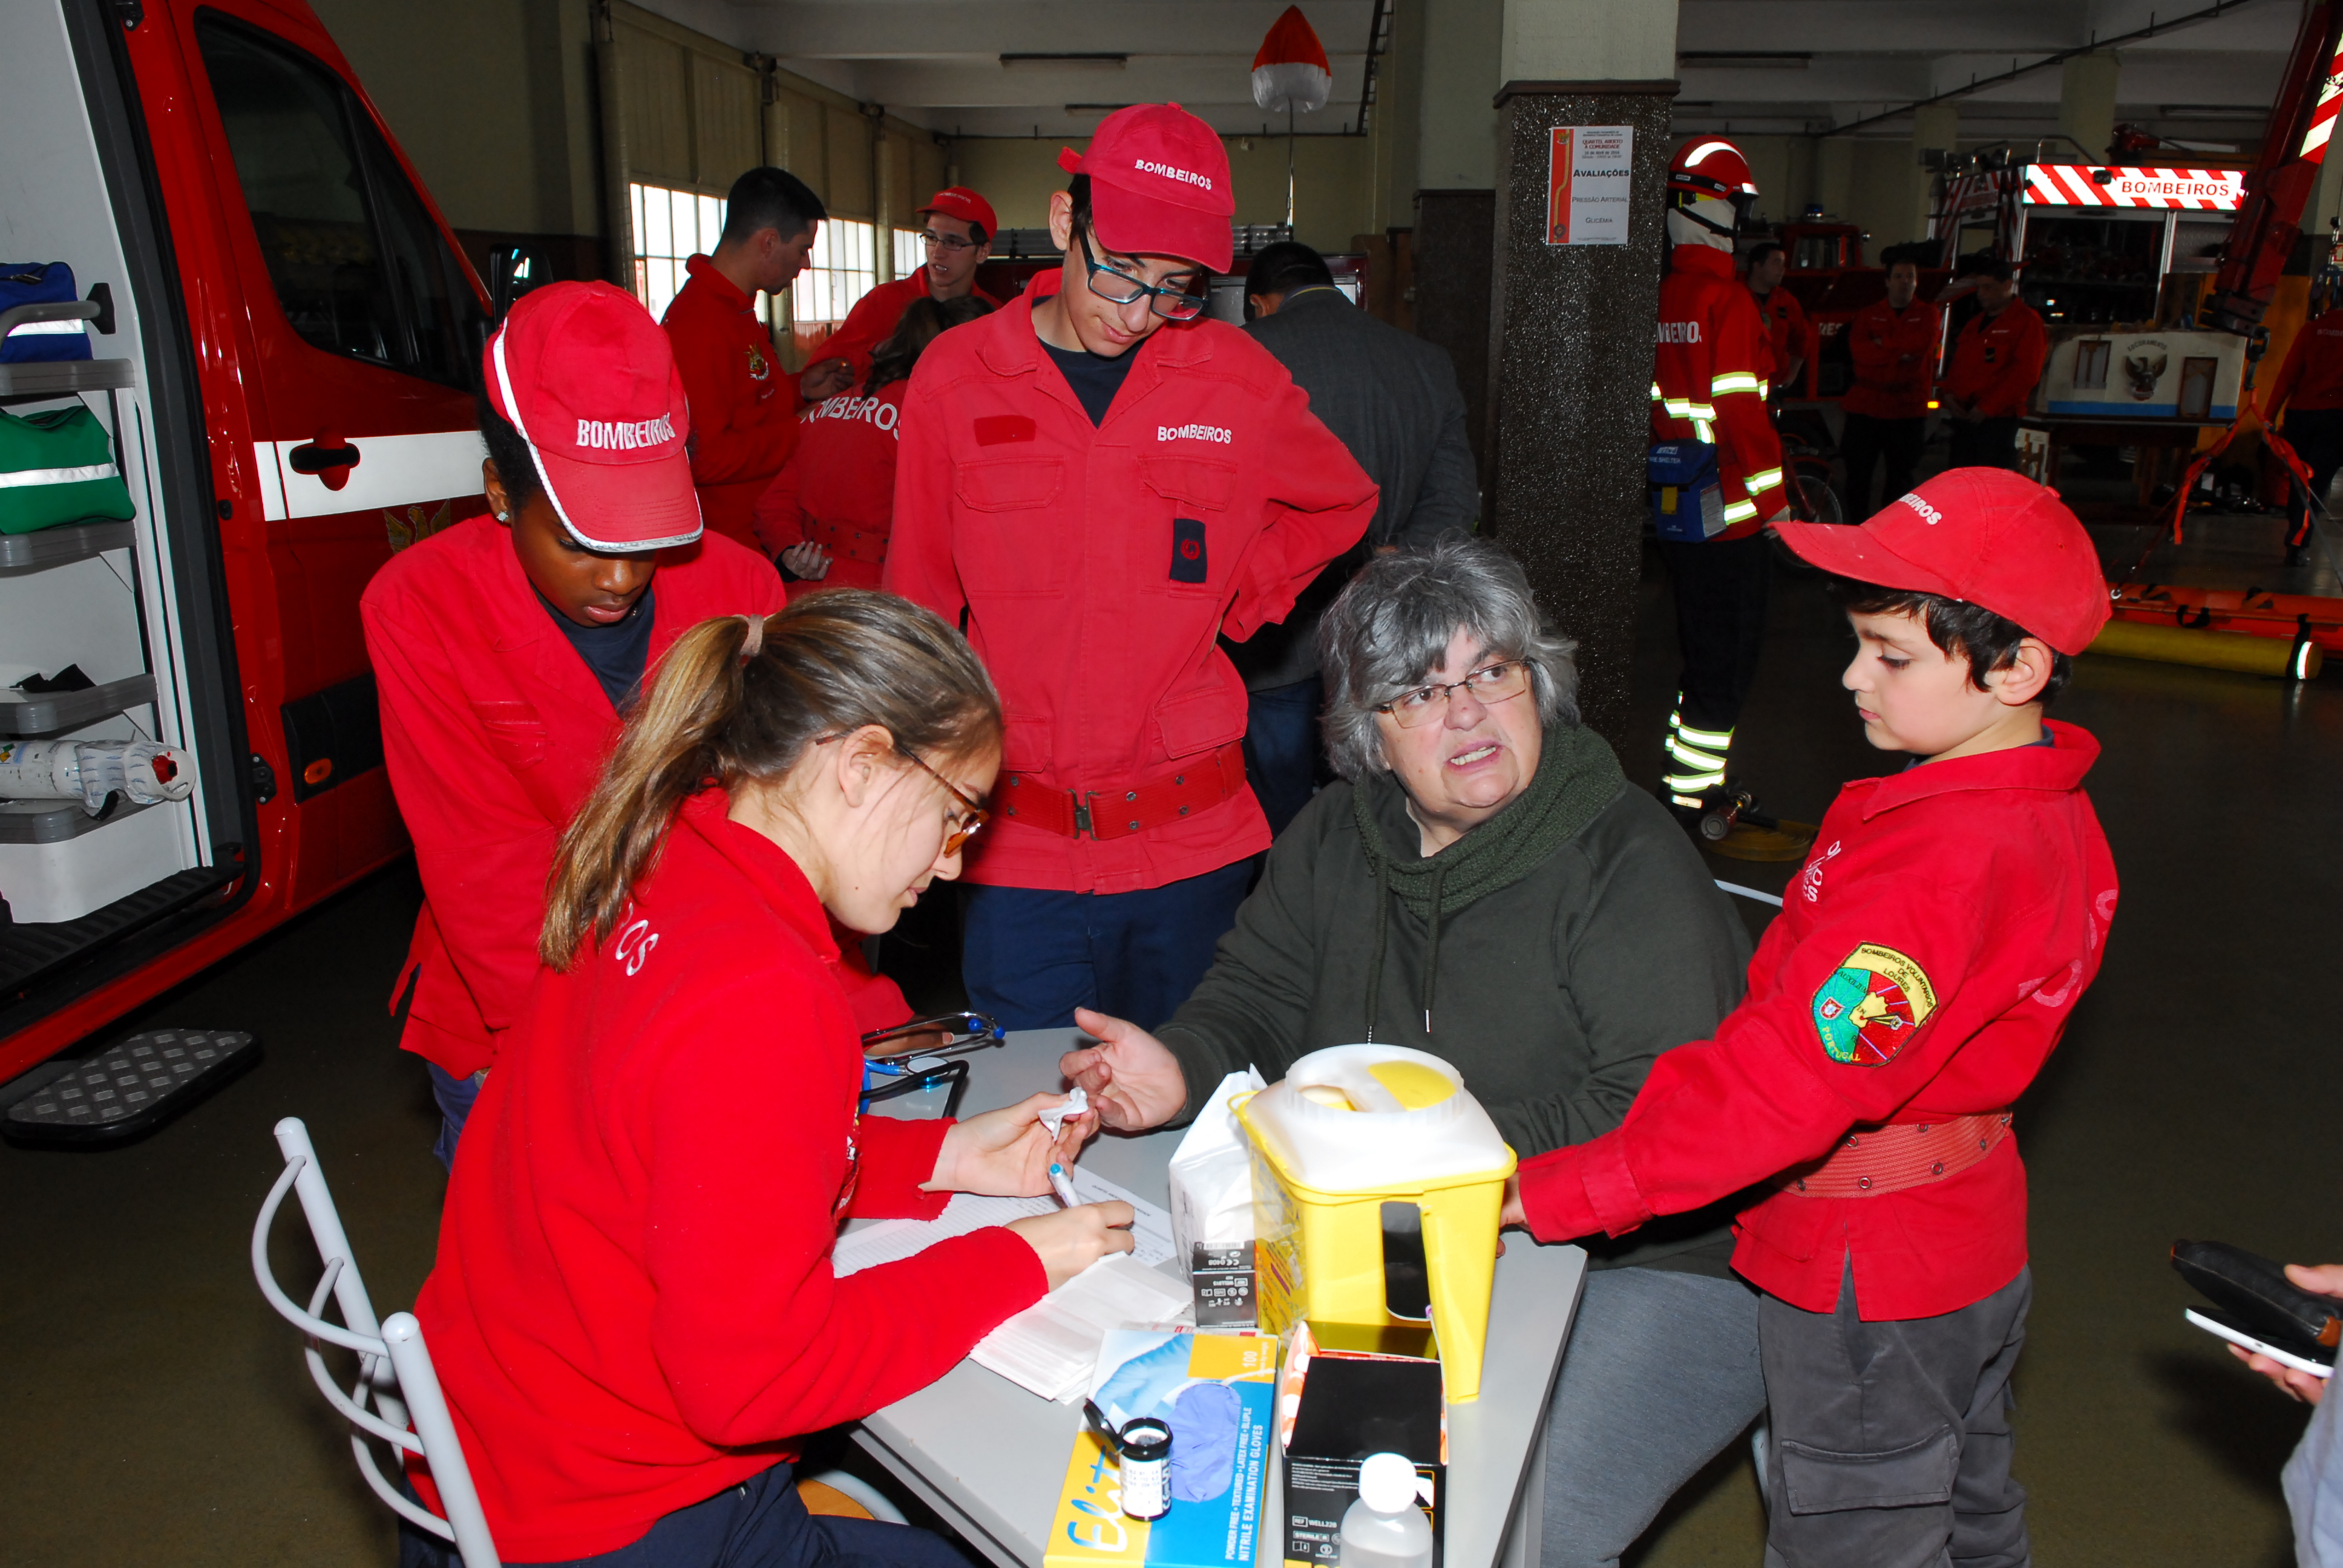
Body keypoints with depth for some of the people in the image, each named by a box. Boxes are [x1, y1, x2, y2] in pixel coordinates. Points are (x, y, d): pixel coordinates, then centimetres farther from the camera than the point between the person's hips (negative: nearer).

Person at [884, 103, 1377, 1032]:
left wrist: (1232, 604, 4)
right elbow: (919, 602, 8)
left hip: (1192, 846, 1)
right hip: (1017, 857, 0)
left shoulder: (1238, 380, -1)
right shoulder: (954, 379, -1)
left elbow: (1342, 504, 18)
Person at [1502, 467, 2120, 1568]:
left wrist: (1541, 1193, -37)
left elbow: (1783, 1083, -37)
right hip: (1972, 1257, 9)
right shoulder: (2048, 818, -1)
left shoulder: (1940, 867, -32)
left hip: (1868, 1295, -9)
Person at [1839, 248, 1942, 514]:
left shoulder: (1927, 314, 8)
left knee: (1900, 475, 6)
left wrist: (1882, 343, -7)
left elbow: (1921, 343, -15)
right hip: (1866, 405, 1)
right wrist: (1899, 353, -15)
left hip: (1908, 409, -1)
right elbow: (1858, 350, -8)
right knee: (1858, 473, 2)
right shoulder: (1868, 314, 10)